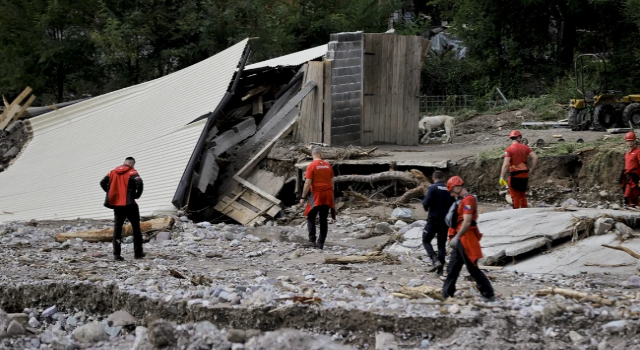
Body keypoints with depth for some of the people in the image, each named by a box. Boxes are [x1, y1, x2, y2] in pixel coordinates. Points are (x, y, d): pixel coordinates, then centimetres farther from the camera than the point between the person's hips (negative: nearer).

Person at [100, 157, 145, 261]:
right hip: (129, 204, -4)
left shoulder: (113, 172, 10)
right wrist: (137, 195, -7)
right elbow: (139, 183, -23)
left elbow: (103, 183, 6)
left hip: (116, 204, 4)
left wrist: (111, 193, 11)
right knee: (136, 228, 9)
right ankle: (138, 253, 10)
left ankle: (116, 254, -3)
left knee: (117, 228, 6)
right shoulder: (132, 172, -6)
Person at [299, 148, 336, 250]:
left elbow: (307, 183, -12)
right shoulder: (328, 165, 6)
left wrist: (303, 197, -6)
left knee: (311, 217, 7)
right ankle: (321, 243, 10)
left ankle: (312, 240, -7)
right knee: (324, 219, 10)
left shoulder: (311, 166, -9)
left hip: (317, 195, -4)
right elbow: (332, 182, 13)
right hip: (328, 195, 4)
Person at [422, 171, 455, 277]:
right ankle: (440, 269, 9)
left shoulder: (432, 188, -11)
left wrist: (426, 207, 4)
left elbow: (426, 203, -17)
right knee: (442, 244, 12)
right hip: (445, 220, 4)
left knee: (426, 241, 10)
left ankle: (436, 261, -11)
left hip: (434, 219, -4)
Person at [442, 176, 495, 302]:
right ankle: (446, 295, 14)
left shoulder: (468, 200, -15)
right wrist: (455, 237, 20)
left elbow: (467, 222, -24)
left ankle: (488, 295, 1)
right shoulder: (461, 200, 17)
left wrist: (456, 237, -26)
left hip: (466, 239, -10)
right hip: (460, 240, 10)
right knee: (452, 268, 10)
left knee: (473, 269, -5)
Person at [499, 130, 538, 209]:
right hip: (525, 175, 5)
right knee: (523, 195, 18)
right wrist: (531, 169, 4)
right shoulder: (525, 147, 4)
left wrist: (501, 177, -16)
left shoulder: (509, 149, -9)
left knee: (515, 196, 3)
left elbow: (506, 164, -17)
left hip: (515, 175, -5)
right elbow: (535, 157, -3)